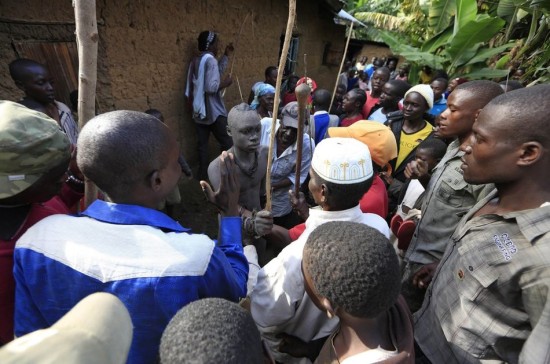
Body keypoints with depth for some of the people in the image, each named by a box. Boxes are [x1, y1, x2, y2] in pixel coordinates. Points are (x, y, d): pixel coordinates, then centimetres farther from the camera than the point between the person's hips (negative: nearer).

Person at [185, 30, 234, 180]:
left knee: (202, 144, 11)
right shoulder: (210, 59, -14)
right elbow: (211, 87, -23)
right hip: (213, 111, -8)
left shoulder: (195, 61, 13)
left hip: (199, 110, 9)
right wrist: (226, 83, -7)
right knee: (227, 143, 3)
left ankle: (202, 174, 18)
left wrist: (226, 55, 22)